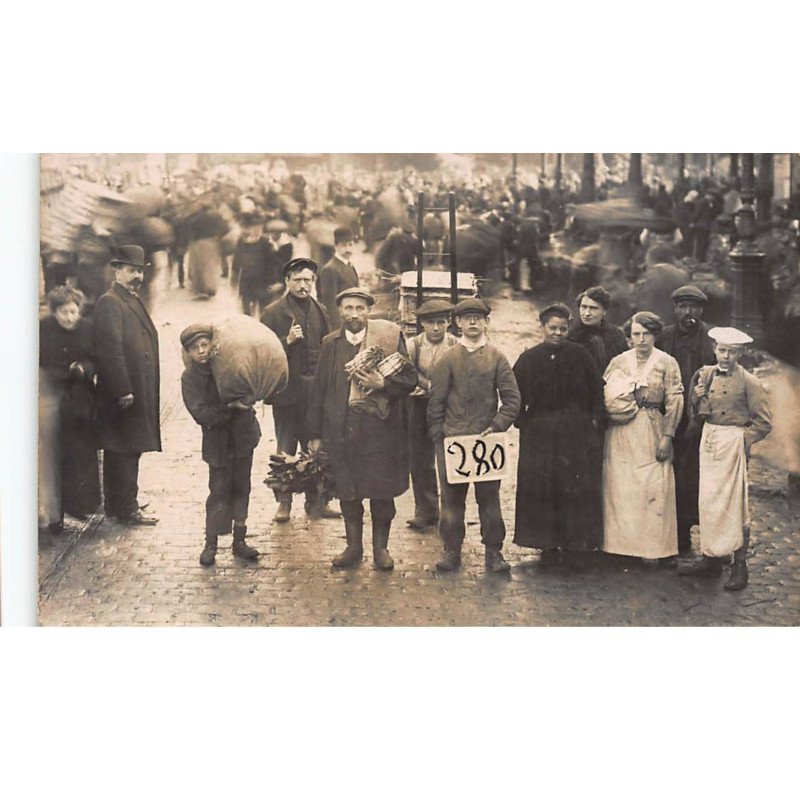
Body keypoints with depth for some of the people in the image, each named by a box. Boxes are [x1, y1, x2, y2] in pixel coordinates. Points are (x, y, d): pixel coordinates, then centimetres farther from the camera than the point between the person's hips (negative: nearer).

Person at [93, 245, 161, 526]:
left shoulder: (134, 301, 18)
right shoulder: (109, 303, -13)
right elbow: (110, 350, -20)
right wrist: (123, 391, -23)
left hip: (138, 393, 10)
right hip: (123, 394, -10)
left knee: (124, 451, 15)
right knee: (125, 450, -5)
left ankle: (118, 504, 24)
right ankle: (127, 509, 0)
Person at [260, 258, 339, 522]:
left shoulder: (320, 312, 11)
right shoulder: (272, 313, -2)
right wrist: (287, 341, -21)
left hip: (316, 391, 3)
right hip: (287, 391, -3)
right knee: (285, 450, 6)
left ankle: (316, 501, 15)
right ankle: (284, 502, 13)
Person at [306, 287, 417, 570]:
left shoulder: (389, 338, -1)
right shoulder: (331, 344, 6)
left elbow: (409, 379, -1)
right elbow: (318, 389, 9)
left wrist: (382, 383, -19)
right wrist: (315, 434, 9)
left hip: (379, 429, -2)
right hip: (341, 430, 2)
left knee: (382, 492, 3)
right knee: (347, 492, 9)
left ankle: (381, 547, 19)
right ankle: (353, 546, 24)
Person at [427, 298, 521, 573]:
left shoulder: (497, 358, 6)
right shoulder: (447, 360, 6)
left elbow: (512, 398, 4)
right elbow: (436, 401, 6)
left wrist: (497, 427, -7)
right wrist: (438, 436, -1)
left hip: (486, 439, 0)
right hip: (452, 440, 0)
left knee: (489, 496, 3)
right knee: (452, 497, 3)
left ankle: (494, 551, 10)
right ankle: (451, 550, 12)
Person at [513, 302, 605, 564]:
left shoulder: (580, 355, 2)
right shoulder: (528, 359, 4)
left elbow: (597, 390, 4)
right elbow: (516, 395, 9)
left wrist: (594, 420, -3)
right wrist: (523, 422, -1)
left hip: (577, 434, -1)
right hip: (539, 437, 1)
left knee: (577, 490, 0)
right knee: (542, 490, 1)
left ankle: (576, 543, 9)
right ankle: (548, 544, 9)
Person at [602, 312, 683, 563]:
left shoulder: (667, 363, 2)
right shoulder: (618, 361, 8)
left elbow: (674, 402, -3)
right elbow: (602, 397, 5)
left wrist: (667, 436, -10)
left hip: (651, 432, -2)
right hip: (620, 434, 2)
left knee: (651, 489, -3)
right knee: (619, 488, 3)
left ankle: (651, 547, 4)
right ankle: (620, 544, 12)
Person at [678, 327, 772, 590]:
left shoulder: (748, 382, -8)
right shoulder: (706, 374, 7)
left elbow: (763, 423, -5)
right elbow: (698, 413, 14)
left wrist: (743, 440, -11)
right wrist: (697, 396, -5)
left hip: (733, 445, -5)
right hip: (708, 441, 5)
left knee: (734, 503, -2)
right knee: (708, 500, 8)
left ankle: (740, 565, 6)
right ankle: (711, 558, 18)